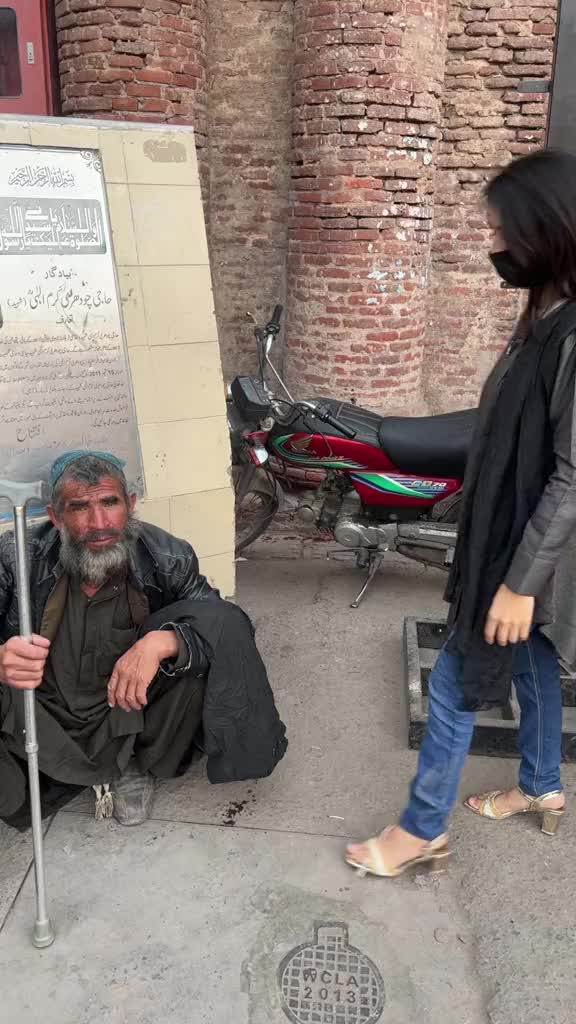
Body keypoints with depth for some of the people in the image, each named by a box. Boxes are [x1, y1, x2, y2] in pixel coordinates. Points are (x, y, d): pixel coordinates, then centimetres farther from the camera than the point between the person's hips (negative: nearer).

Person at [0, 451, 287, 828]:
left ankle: (136, 766, 0)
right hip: (43, 724, -1)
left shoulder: (166, 559, -14)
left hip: (129, 719, 1)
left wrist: (162, 642, -39)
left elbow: (230, 624, -19)